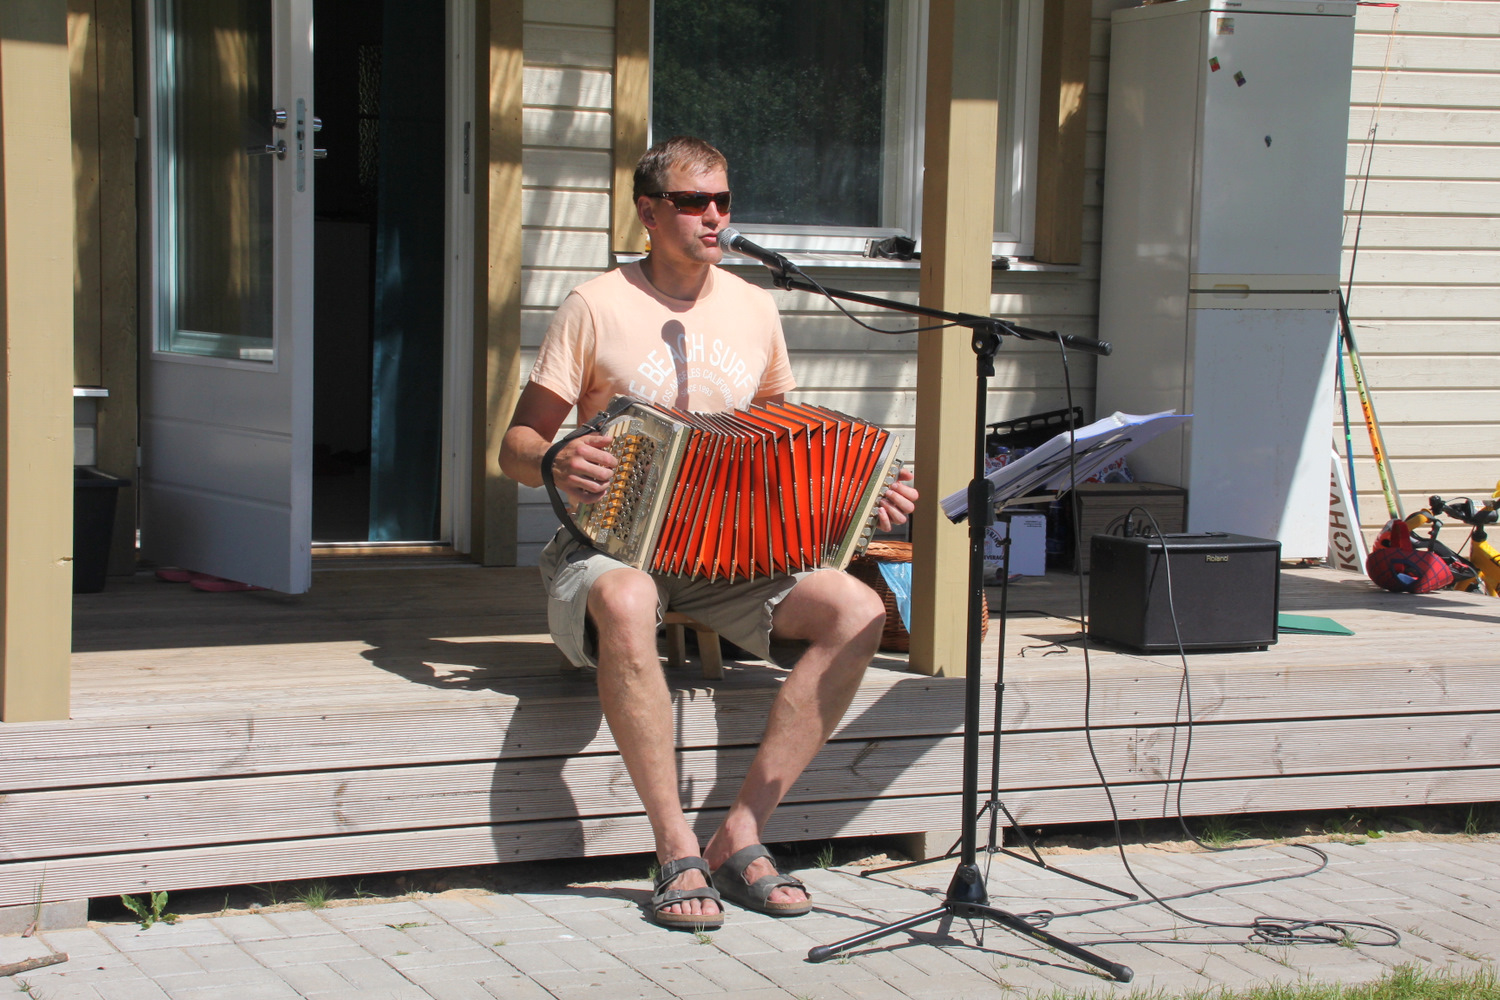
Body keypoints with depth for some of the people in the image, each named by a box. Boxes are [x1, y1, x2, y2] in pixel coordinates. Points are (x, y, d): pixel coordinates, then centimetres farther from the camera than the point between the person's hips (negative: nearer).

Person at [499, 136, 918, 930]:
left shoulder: (754, 310, 12)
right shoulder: (596, 307, -2)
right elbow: (516, 445, -1)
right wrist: (555, 462, -25)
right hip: (611, 543, -4)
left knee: (858, 610, -22)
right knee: (626, 604, -41)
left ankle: (740, 836, -19)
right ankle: (676, 850, -30)